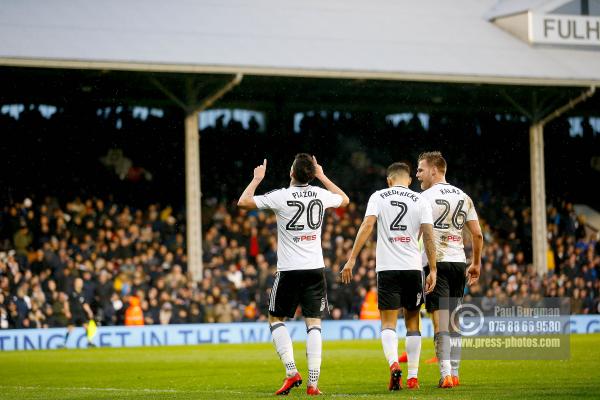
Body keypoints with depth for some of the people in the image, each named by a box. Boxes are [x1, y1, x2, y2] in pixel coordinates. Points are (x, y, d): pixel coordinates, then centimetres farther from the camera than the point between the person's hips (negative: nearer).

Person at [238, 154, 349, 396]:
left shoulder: (281, 196, -10)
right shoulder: (321, 195, 2)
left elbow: (243, 202, -1)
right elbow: (345, 200, 26)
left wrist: (257, 179, 13)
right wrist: (322, 176, 30)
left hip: (289, 269, -3)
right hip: (315, 268, 3)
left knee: (276, 318, 12)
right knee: (313, 323, 2)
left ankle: (292, 372, -3)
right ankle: (313, 383, -6)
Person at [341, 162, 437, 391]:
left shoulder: (378, 197, 3)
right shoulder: (420, 201, 5)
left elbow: (367, 225, -8)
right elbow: (428, 236, -2)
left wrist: (352, 259, -8)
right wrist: (432, 271, 1)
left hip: (387, 268, -1)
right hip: (413, 268, 1)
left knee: (388, 323, 0)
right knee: (412, 322, 13)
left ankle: (394, 364, -26)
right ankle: (413, 377, 11)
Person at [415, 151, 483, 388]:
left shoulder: (426, 197, -6)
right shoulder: (463, 197, 12)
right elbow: (477, 234, 11)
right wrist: (476, 264, 20)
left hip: (436, 263, -6)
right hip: (459, 262, 6)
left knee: (440, 321, -8)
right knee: (454, 320, 14)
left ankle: (446, 374, -15)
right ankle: (454, 372, 15)